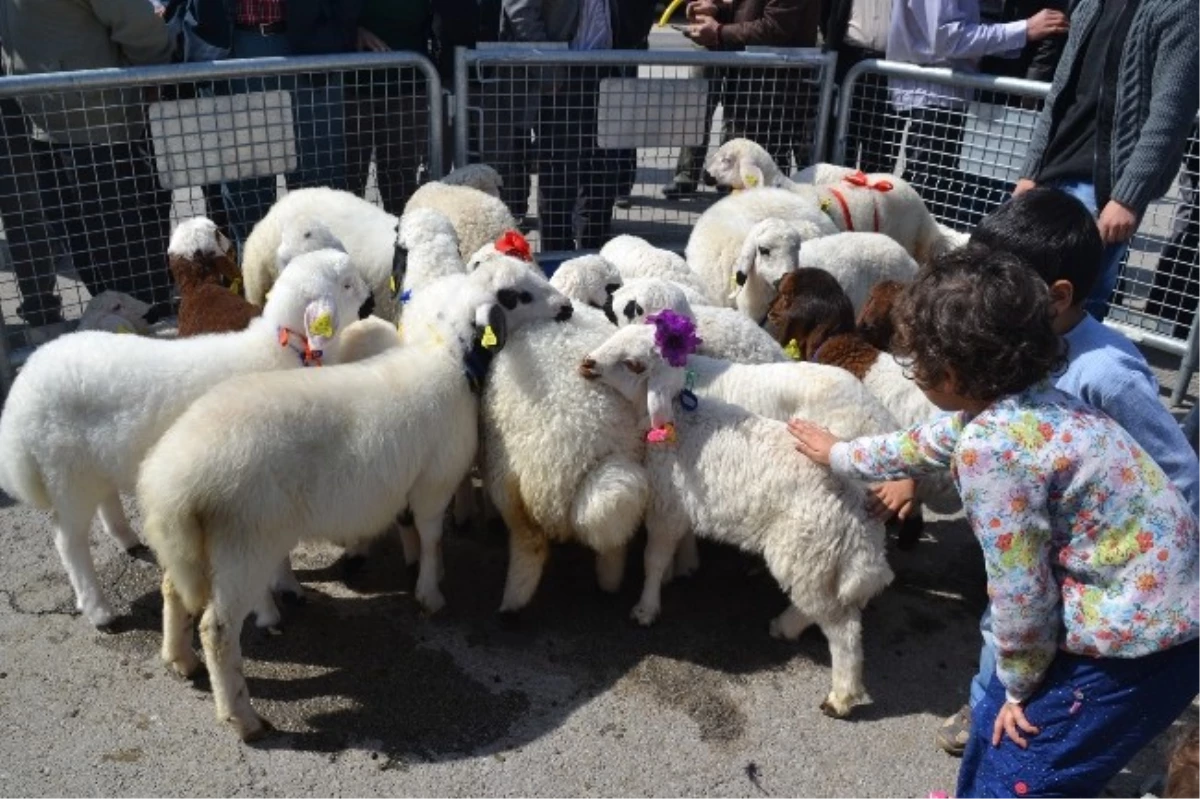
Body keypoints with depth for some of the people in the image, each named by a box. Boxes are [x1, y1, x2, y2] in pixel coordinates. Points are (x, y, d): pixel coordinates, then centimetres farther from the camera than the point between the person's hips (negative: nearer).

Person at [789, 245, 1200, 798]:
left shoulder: (991, 447, -29)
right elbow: (923, 446, 20)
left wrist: (1018, 683, -4)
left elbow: (1021, 590, -22)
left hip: (1138, 640, -9)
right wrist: (839, 455, 35)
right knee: (996, 723, 25)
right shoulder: (1012, 401, 0)